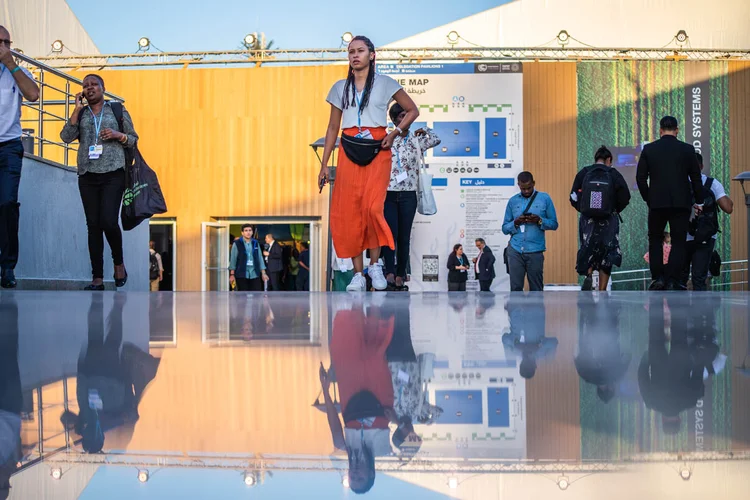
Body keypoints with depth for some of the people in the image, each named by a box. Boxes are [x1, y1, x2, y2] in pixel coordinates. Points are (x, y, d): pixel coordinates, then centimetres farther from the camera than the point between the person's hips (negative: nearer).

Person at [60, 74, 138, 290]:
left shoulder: (117, 109, 9)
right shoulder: (81, 114, 14)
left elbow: (133, 139, 11)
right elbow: (66, 137, -1)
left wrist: (118, 134, -9)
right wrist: (77, 109, -3)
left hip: (113, 174, -3)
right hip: (87, 175, 3)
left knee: (109, 221, -15)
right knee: (93, 225, 1)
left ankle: (119, 263, 11)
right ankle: (97, 278, 2)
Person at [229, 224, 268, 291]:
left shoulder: (255, 243, 11)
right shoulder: (237, 244, 0)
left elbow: (260, 258, 11)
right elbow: (233, 259, -1)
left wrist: (263, 273, 7)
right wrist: (232, 274, -5)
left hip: (254, 275, 3)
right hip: (241, 275, -3)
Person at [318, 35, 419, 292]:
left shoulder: (385, 83, 5)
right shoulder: (340, 88, 13)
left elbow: (413, 110, 10)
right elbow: (332, 128, 15)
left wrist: (395, 133, -6)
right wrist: (324, 164, 10)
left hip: (377, 151, -3)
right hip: (349, 153, 3)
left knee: (372, 208, -17)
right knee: (348, 212, -3)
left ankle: (375, 265, 2)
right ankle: (358, 274, 4)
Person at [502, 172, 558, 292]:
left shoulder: (545, 198, 5)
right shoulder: (513, 201, 11)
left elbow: (554, 224, 5)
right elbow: (505, 228, 10)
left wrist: (540, 220, -12)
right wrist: (515, 223, -9)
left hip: (535, 251, -1)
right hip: (515, 250, 1)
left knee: (536, 289, -1)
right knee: (516, 288, -4)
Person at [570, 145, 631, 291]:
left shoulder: (583, 173, 1)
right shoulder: (614, 175, -2)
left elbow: (574, 198, -1)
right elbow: (625, 198, -5)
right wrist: (614, 211, 12)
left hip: (587, 219, 1)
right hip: (608, 222, -1)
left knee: (588, 252, 16)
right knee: (606, 255, 8)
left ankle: (588, 275, -11)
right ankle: (602, 290, 5)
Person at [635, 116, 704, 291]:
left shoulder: (649, 149, 1)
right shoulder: (688, 149, 1)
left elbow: (641, 177, 1)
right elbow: (696, 178, 4)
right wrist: (698, 202, 14)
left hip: (657, 203, 0)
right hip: (681, 203, 0)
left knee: (655, 239, 15)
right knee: (678, 242, 6)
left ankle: (657, 277, 5)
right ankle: (672, 282, -1)